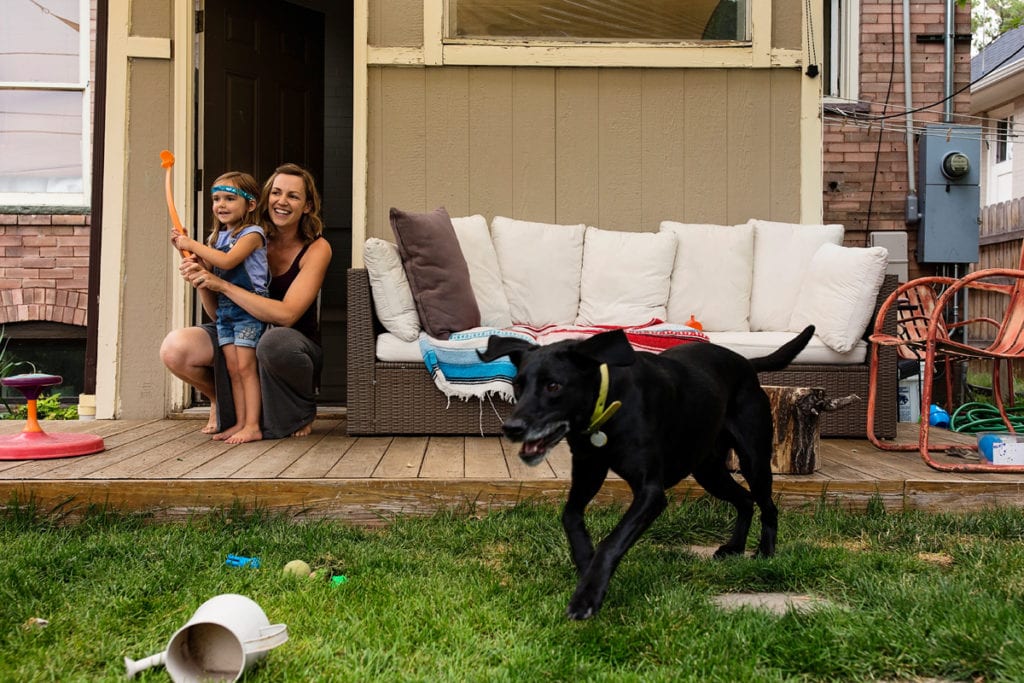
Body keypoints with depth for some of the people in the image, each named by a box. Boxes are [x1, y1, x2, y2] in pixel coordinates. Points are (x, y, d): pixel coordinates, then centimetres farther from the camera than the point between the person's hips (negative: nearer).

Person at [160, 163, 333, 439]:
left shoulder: (316, 248, -12)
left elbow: (286, 314, -25)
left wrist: (221, 284, -28)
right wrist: (201, 279, -21)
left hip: (297, 346, -3)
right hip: (244, 336, 4)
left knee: (274, 341, -40)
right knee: (175, 348, -21)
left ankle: (303, 412, -7)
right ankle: (221, 400, 12)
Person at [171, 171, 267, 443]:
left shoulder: (251, 234, -8)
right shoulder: (216, 237, 15)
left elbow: (227, 261, -23)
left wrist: (193, 244, -13)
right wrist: (186, 248, 5)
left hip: (248, 309, -7)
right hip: (223, 308, 7)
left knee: (245, 366, -9)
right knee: (233, 368, 5)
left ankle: (252, 425, -7)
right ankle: (240, 422, 8)